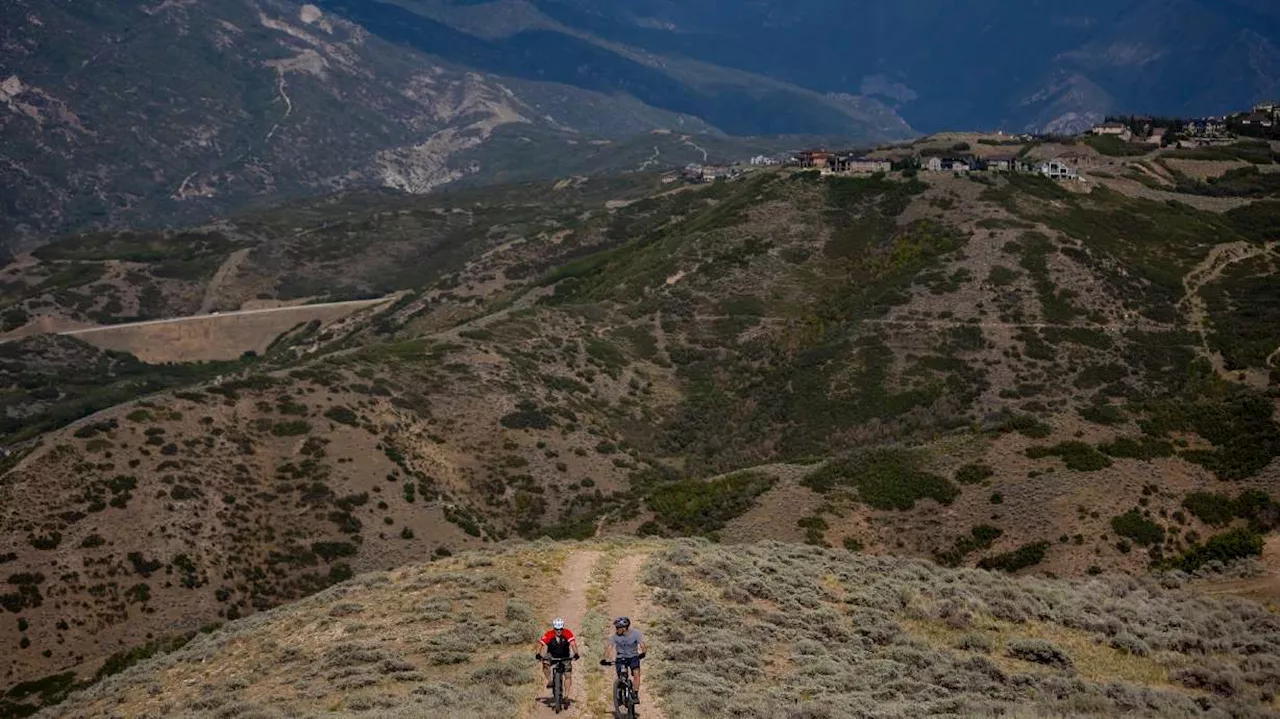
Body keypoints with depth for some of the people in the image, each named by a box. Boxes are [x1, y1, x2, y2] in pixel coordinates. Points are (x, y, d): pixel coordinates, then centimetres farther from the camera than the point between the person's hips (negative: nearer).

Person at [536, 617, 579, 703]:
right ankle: (549, 681, -11)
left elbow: (573, 644, -35)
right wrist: (538, 654, -50)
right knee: (545, 664, -31)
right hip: (552, 656, 0)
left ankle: (566, 696, -3)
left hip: (565, 657, 0)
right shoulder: (549, 635, -24)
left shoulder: (567, 633, -24)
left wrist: (576, 654, -52)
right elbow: (541, 644, -32)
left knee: (568, 675, -11)